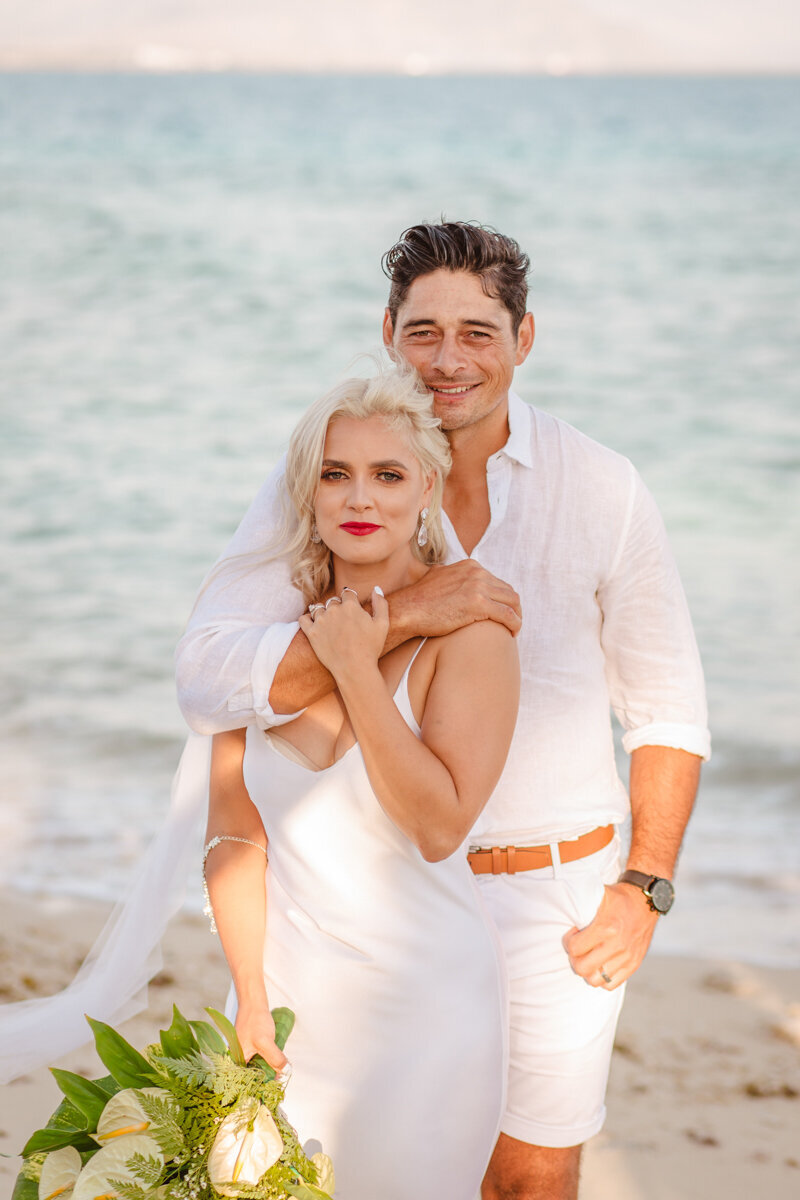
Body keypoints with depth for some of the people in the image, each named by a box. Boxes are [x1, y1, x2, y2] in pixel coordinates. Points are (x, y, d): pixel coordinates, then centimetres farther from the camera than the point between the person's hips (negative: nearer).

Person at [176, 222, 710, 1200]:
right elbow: (207, 684, -23)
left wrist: (644, 890, -3)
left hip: (553, 897, 0)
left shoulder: (602, 493, -7)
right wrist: (402, 615, -31)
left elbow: (668, 712, 4)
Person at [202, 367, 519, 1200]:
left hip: (421, 1007, -4)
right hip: (285, 985, 4)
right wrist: (251, 1000, -4)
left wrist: (356, 672, -21)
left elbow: (440, 827, -22)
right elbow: (232, 834, 2)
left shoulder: (467, 630, -12)